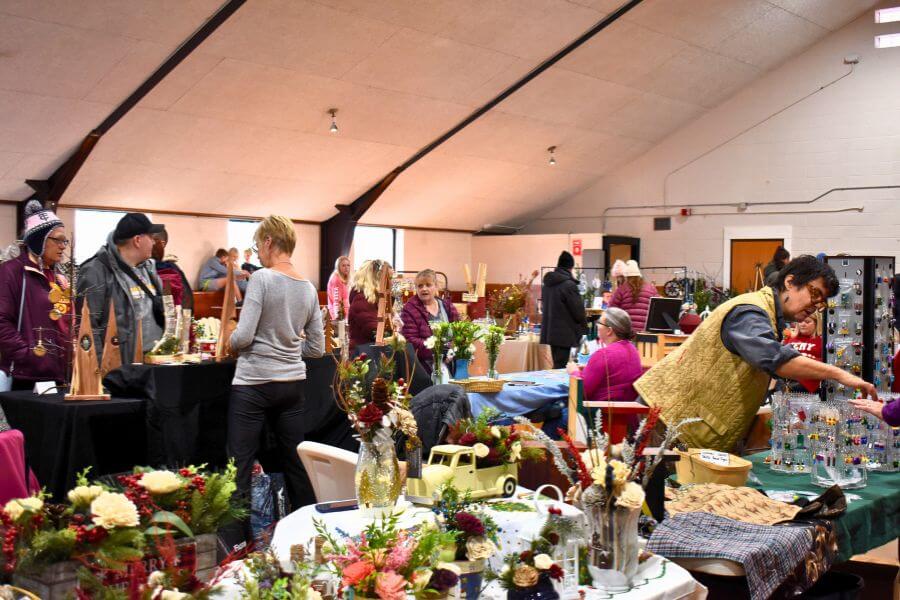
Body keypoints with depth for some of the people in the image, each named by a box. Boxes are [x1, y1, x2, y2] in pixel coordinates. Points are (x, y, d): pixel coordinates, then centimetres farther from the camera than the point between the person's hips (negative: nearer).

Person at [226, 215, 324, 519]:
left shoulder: (262, 278, -11)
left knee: (240, 467, 0)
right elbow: (317, 348, 10)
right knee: (296, 462, 12)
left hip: (254, 384, -6)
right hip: (293, 383, 6)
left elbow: (243, 337, -15)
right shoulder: (309, 288, 7)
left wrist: (229, 343, 6)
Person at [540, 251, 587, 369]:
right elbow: (578, 310, -13)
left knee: (557, 365, 16)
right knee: (561, 367, -7)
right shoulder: (569, 285, -17)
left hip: (549, 331, 8)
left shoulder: (547, 283, 8)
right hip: (565, 333, -8)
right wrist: (584, 326, 5)